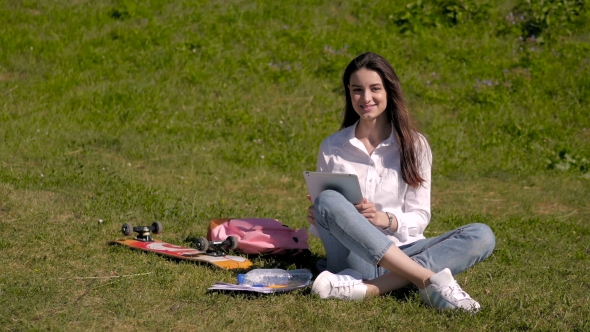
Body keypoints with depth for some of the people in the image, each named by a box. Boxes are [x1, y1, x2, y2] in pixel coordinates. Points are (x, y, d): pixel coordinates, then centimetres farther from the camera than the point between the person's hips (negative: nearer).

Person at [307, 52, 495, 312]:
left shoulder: (414, 145, 7)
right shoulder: (331, 148, 9)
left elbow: (420, 217, 4)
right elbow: (323, 203, 13)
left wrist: (386, 220, -16)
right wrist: (317, 220, -11)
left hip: (401, 253, 1)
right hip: (354, 256, -1)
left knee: (482, 236, -23)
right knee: (327, 201, -32)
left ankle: (368, 288, -39)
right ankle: (430, 280, -38)